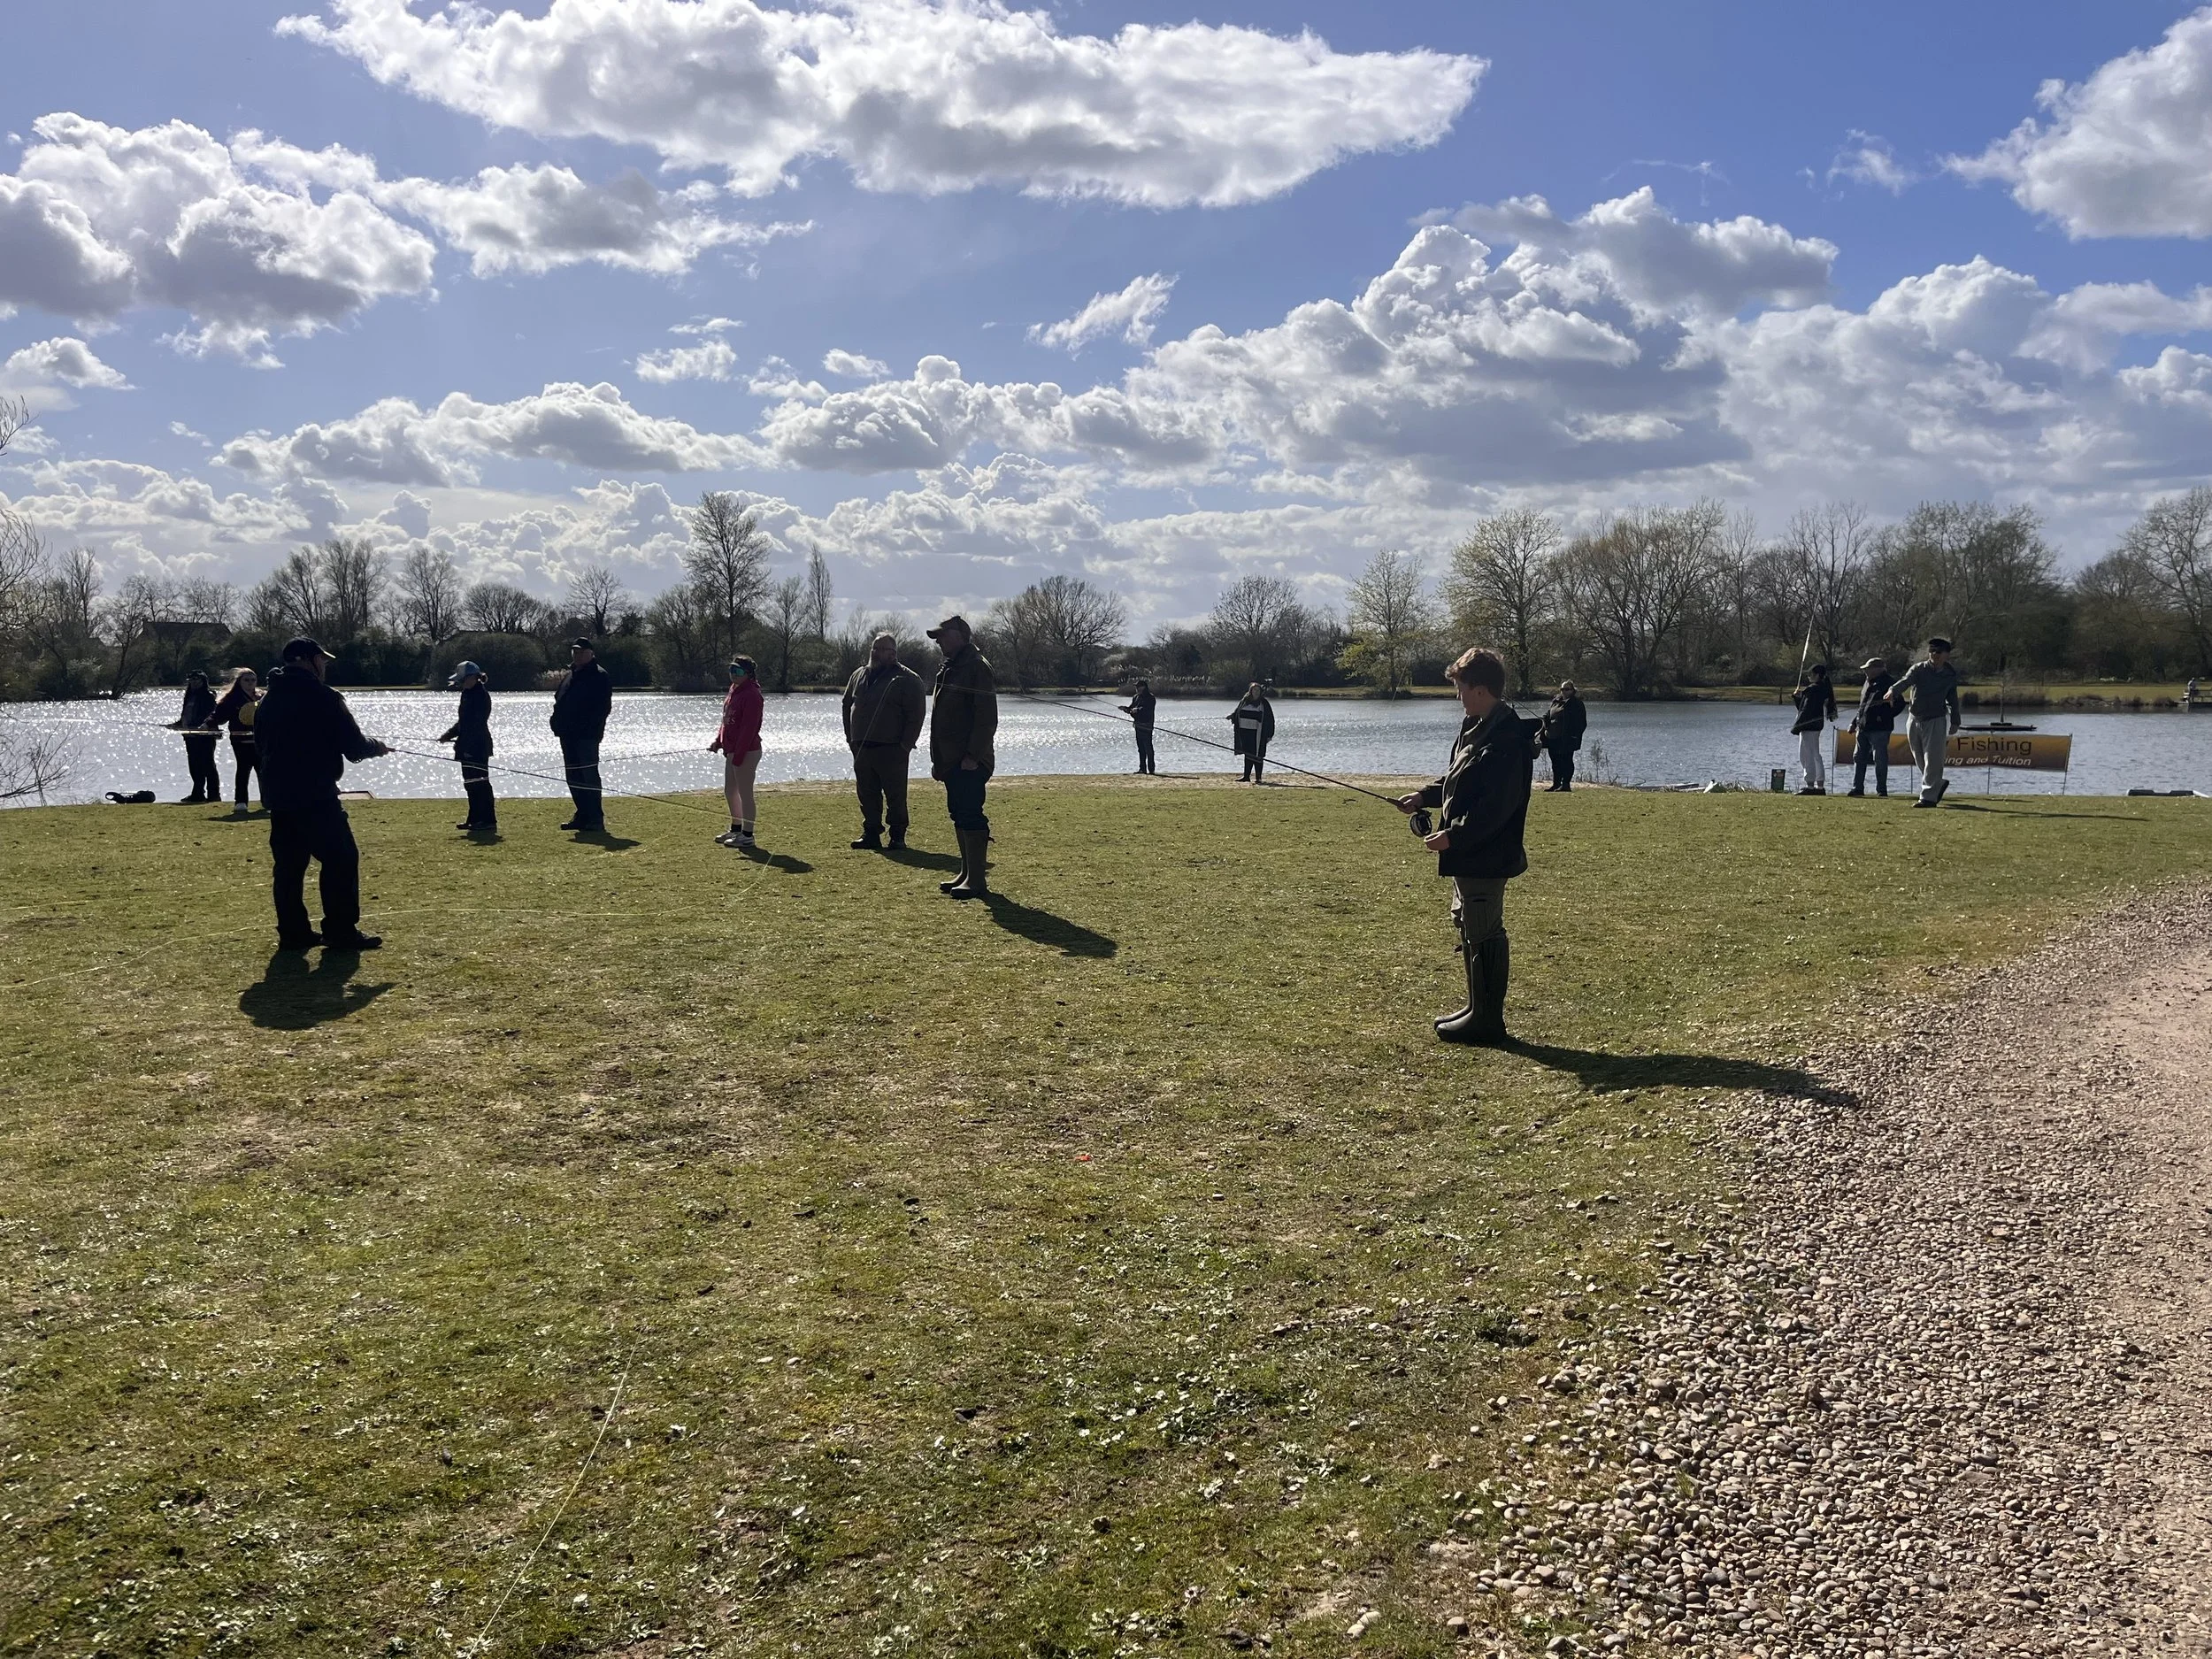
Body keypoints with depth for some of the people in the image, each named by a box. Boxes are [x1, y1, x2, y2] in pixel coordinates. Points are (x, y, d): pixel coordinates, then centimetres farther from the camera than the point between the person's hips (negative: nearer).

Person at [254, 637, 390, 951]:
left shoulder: (268, 700, 13)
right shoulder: (323, 698, -11)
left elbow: (261, 743, 24)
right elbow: (354, 748, -9)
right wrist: (377, 747, 11)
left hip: (277, 795, 8)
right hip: (315, 796, -8)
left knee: (288, 865, 11)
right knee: (341, 859, -2)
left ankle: (293, 932, 13)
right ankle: (341, 931, -4)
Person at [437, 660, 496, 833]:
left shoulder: (481, 695, -15)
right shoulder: (467, 693, 15)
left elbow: (476, 724, -20)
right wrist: (449, 734, 9)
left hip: (478, 747, -10)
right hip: (468, 747, 10)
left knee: (480, 783, -10)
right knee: (470, 783, 14)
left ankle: (488, 821, -9)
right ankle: (475, 819, 21)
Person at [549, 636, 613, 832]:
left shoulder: (599, 676, -6)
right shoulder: (570, 675, 20)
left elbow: (604, 706, -13)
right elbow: (559, 701, 25)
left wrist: (591, 726, -21)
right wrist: (557, 722, 9)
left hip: (587, 735, -9)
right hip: (568, 735, 9)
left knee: (588, 775, -10)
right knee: (574, 777, 10)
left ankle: (596, 819, -8)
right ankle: (583, 815, 17)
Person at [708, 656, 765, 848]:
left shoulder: (751, 694, -16)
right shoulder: (733, 691, 14)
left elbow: (749, 728, -20)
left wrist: (738, 755, -22)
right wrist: (718, 741, 9)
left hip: (746, 752, -10)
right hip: (732, 751, 10)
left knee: (745, 793, -4)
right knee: (730, 791, 18)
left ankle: (747, 835, 3)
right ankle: (735, 829, 31)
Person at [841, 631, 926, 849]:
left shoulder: (907, 679, -5)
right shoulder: (859, 675, 15)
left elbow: (917, 714, -9)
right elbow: (847, 706, 22)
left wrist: (905, 744, -13)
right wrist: (850, 738, 13)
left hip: (892, 750, -6)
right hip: (861, 748, 6)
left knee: (895, 796, -2)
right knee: (867, 795, 10)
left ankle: (897, 836, 6)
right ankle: (871, 834, 18)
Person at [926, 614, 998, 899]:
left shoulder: (977, 667, -12)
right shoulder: (949, 669, 19)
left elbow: (987, 719, -19)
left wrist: (973, 756, -23)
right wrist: (938, 758, 20)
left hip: (970, 762, -10)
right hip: (951, 760, 10)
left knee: (970, 816, -10)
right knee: (959, 815, 13)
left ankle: (977, 881, -8)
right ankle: (967, 873, 21)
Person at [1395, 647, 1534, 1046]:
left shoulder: (1506, 739, -21)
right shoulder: (1476, 727, 12)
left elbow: (1497, 805, -26)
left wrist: (1453, 836, -25)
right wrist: (1424, 797, 13)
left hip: (1485, 858, -11)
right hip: (1468, 853, 11)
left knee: (1483, 934, -3)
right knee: (1471, 928, 18)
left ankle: (1487, 1020, 6)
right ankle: (1479, 1009, 29)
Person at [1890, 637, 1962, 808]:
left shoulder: (1951, 675, 2)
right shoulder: (1919, 669, -4)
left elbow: (1953, 700, 13)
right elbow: (1905, 681, -24)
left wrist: (1954, 723, 13)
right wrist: (1893, 691, -46)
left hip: (1936, 721, -2)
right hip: (1914, 720, 2)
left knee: (1932, 760, -9)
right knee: (1920, 761, 12)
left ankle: (1928, 797, -7)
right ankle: (1939, 784, 36)